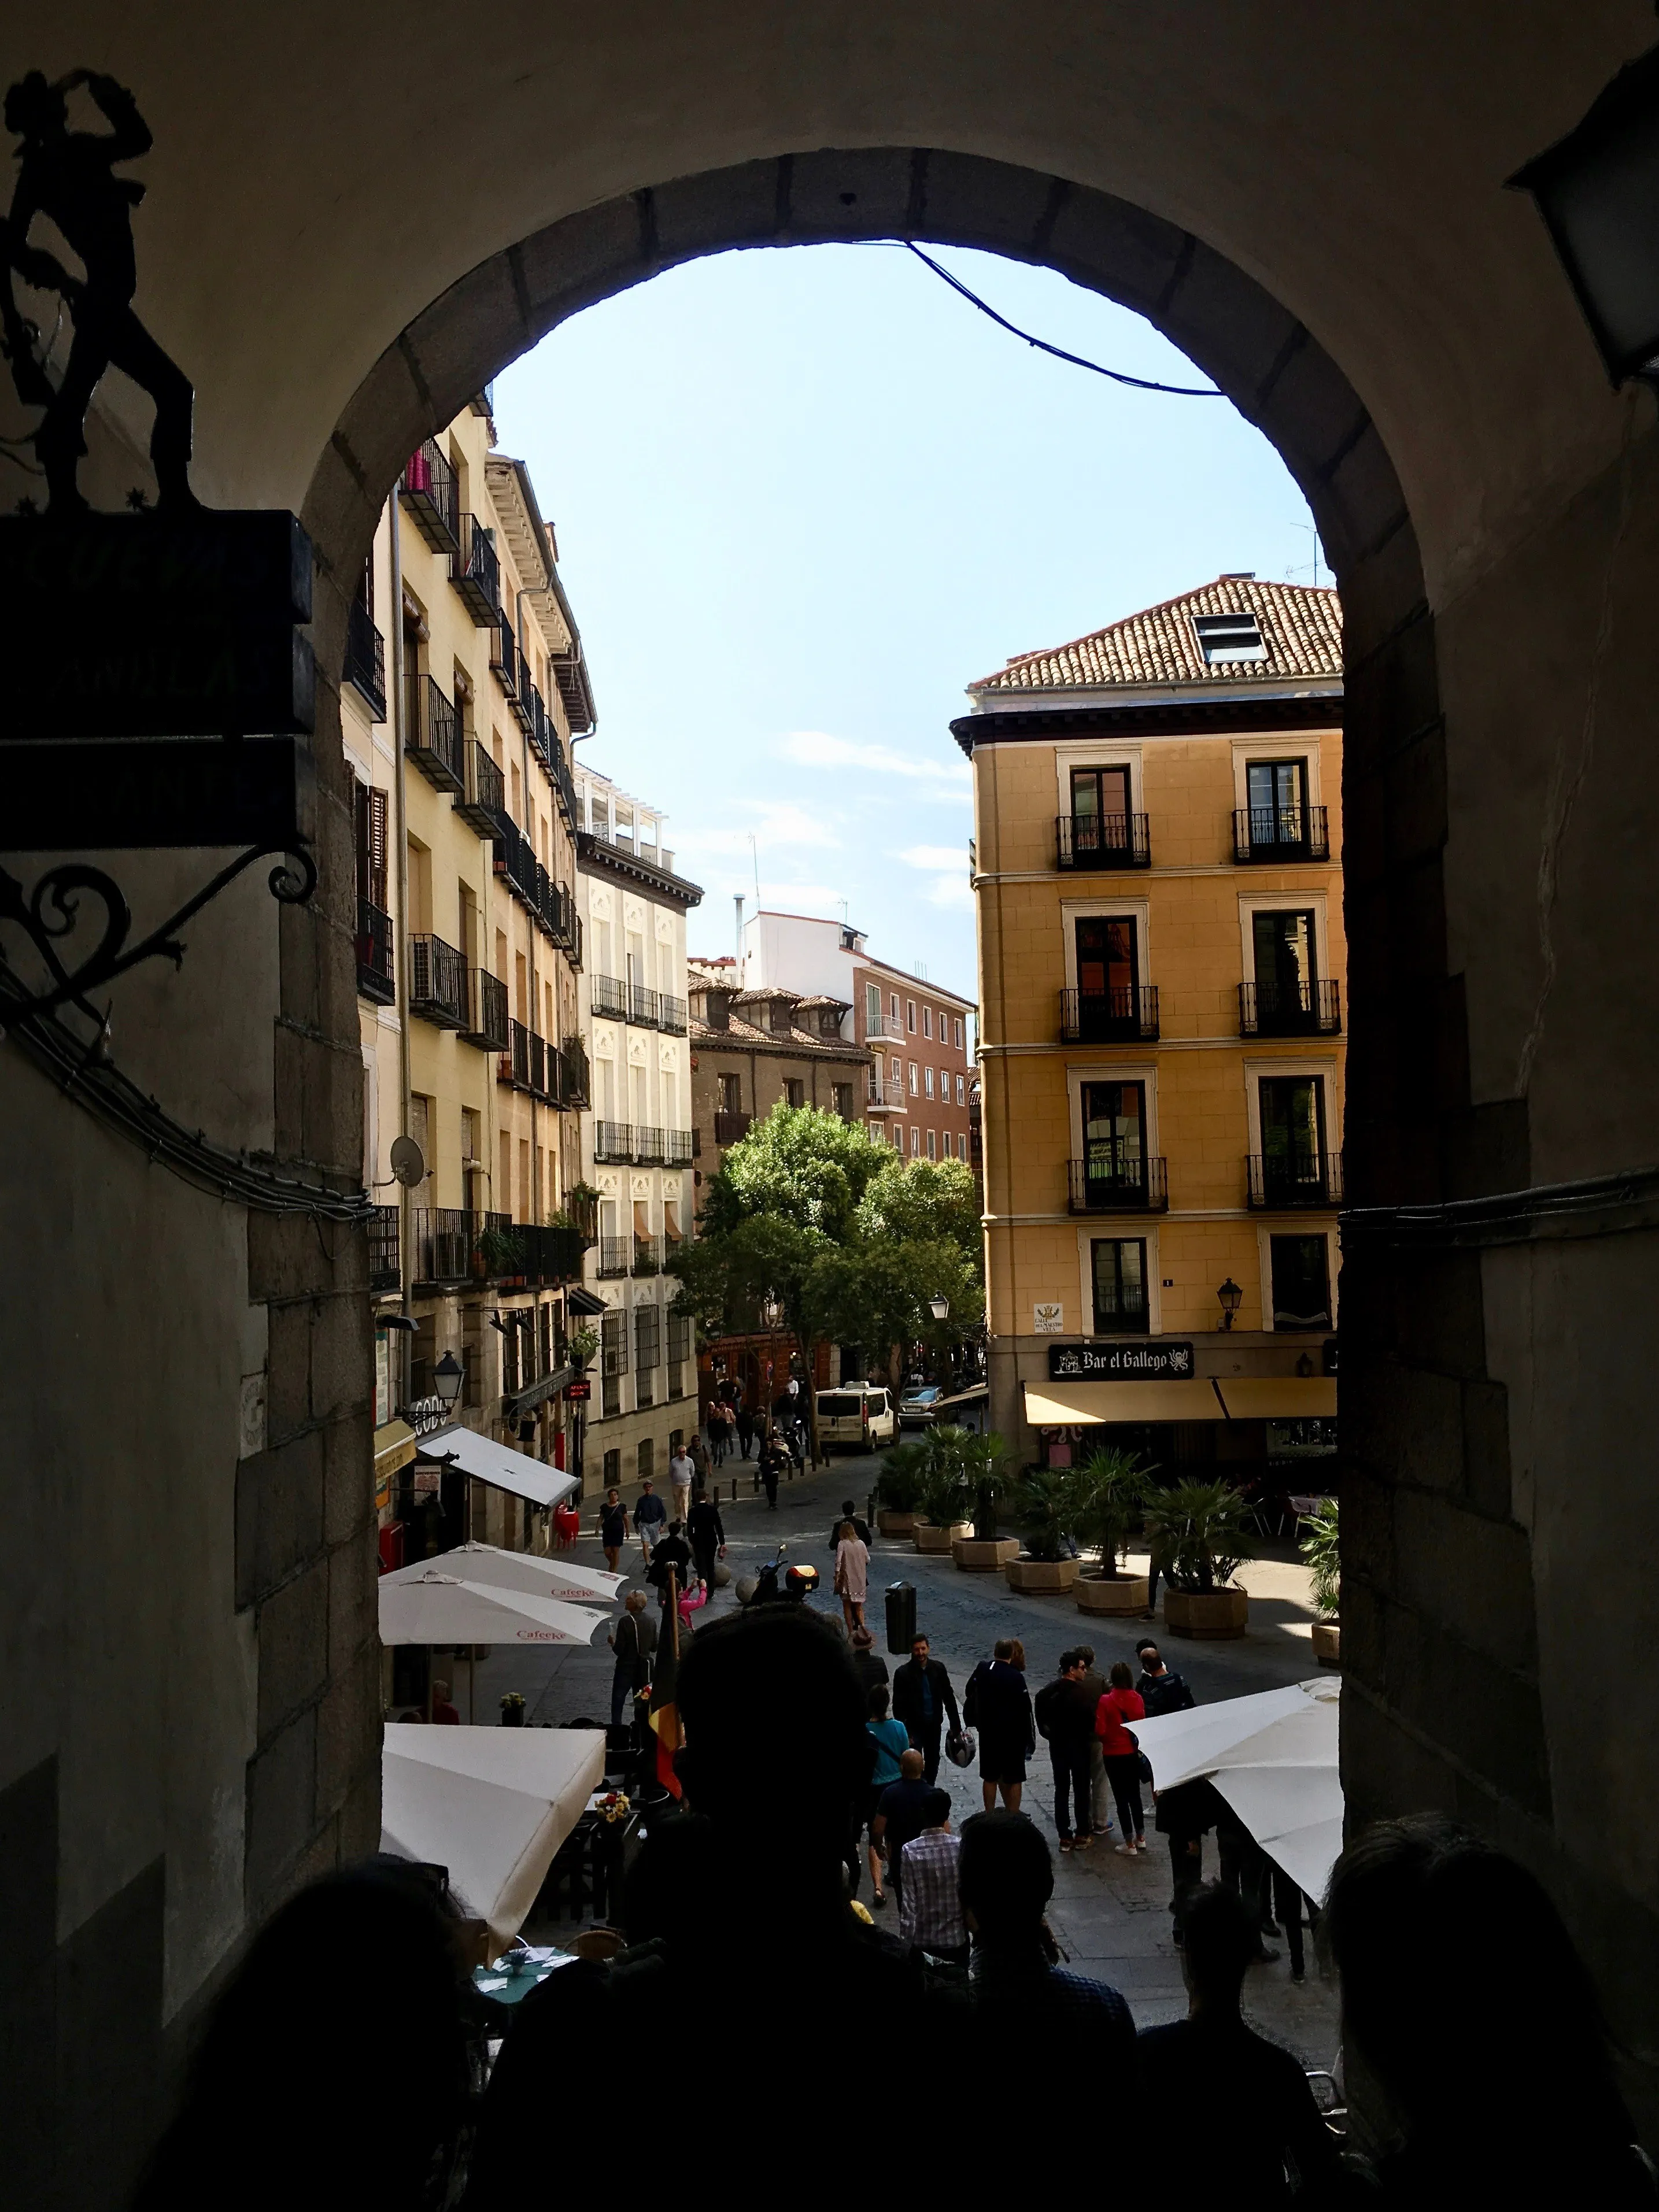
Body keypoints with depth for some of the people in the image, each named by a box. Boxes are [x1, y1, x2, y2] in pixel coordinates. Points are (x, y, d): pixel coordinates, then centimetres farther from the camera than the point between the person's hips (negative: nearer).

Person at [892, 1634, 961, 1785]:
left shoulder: (938, 1668, -4)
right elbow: (898, 1707, -12)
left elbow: (949, 1697, 3)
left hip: (934, 1726, 4)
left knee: (933, 1764, 14)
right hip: (914, 1727, -4)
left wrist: (956, 1726, 2)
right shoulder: (903, 1673, -13)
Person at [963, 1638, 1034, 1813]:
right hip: (1013, 1735, -4)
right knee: (1014, 1779, 6)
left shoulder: (982, 1670, -3)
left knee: (990, 1777, 13)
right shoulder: (1016, 1677, -16)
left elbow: (970, 1692, 8)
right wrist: (1029, 1738, -6)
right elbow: (1025, 1709, -14)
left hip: (988, 1733, 4)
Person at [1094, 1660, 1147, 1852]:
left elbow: (1100, 1731, -17)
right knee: (1135, 1795, 20)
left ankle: (1129, 1844, 9)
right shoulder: (1137, 1699, -7)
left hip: (1113, 1755, -4)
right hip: (1134, 1753, 4)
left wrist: (1108, 1739, 3)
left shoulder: (1106, 1701, -17)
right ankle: (1141, 1838, 28)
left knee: (1121, 1798, 5)